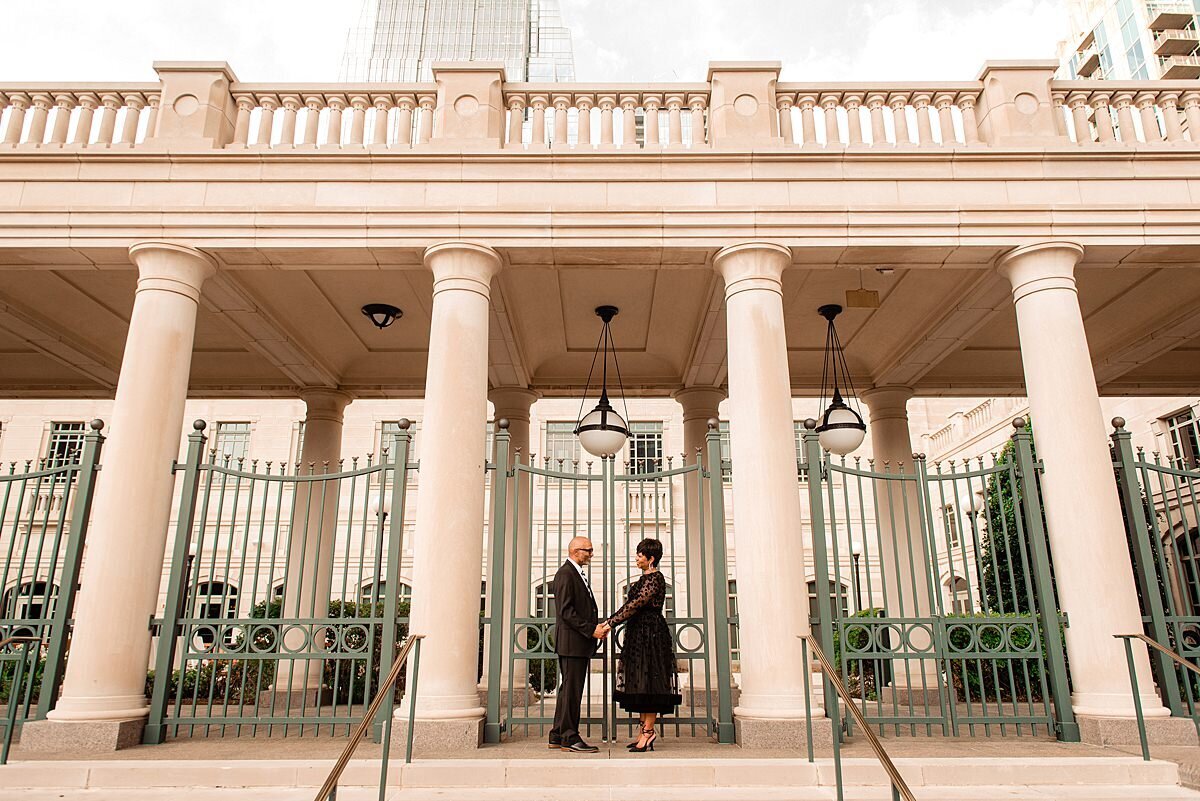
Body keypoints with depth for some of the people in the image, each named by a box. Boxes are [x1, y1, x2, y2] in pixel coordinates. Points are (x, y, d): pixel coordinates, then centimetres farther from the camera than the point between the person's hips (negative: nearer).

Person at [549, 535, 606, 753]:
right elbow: (565, 611, -19)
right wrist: (590, 629, -19)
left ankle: (558, 736, 20)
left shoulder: (578, 574, 20)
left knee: (568, 688, 14)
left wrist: (597, 625, 8)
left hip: (580, 643, 10)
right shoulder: (565, 574, -13)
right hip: (571, 641, -10)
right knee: (572, 689, -5)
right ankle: (569, 738, 1)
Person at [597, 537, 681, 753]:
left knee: (648, 681, -6)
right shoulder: (645, 578, 16)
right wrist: (608, 622, 5)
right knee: (641, 682, 10)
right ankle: (646, 731, 15)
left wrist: (610, 624, -20)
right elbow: (630, 605, 14)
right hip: (639, 634, 10)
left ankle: (648, 731, -1)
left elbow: (635, 605, -20)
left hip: (650, 633, -10)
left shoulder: (655, 578, -14)